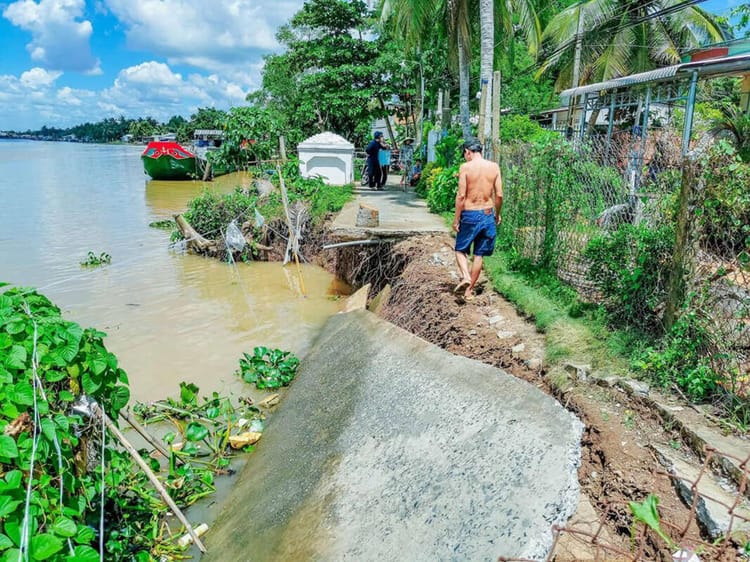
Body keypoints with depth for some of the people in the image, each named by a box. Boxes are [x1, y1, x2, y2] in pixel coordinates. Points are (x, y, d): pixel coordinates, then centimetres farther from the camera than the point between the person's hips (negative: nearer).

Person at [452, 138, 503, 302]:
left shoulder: (465, 167, -9)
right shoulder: (494, 167, 1)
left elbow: (461, 195, -12)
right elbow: (499, 195, 1)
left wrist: (456, 218, -5)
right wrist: (497, 214, 16)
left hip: (470, 214, -3)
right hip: (487, 214, 3)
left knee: (460, 249, 15)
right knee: (479, 254, 11)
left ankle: (465, 276, -11)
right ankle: (469, 291, 16)